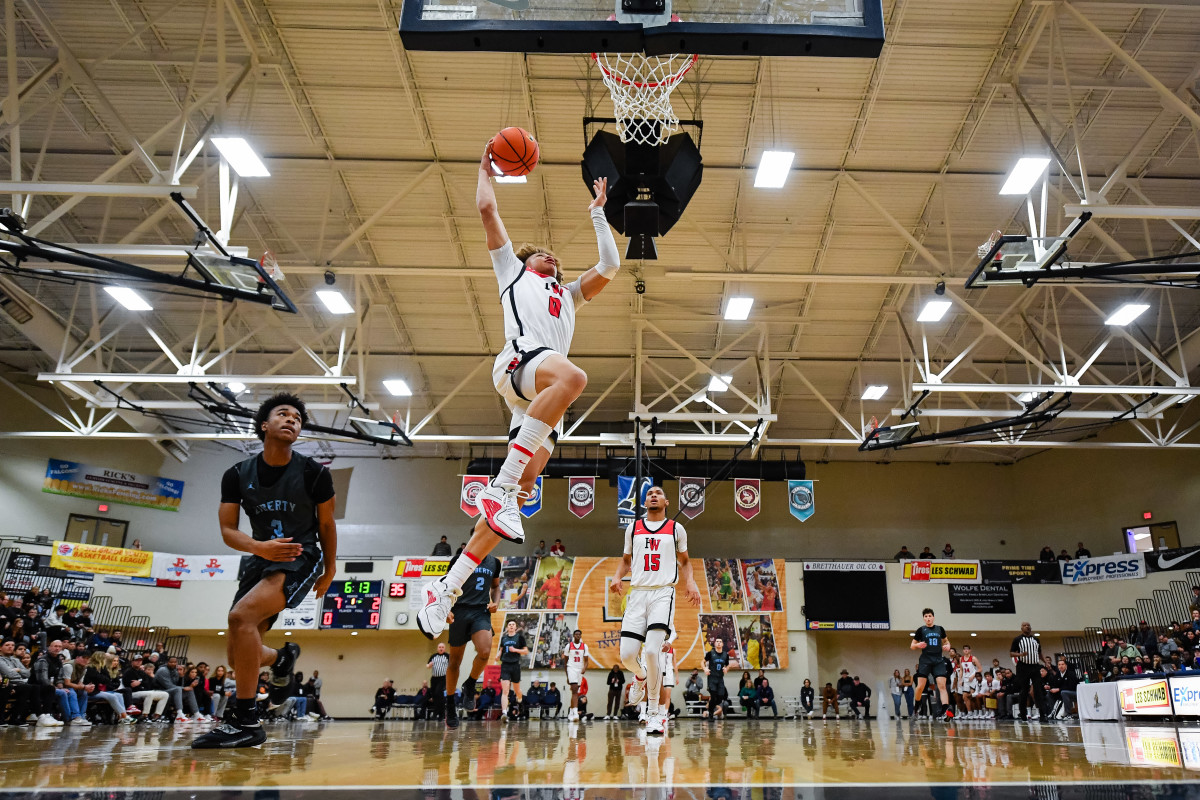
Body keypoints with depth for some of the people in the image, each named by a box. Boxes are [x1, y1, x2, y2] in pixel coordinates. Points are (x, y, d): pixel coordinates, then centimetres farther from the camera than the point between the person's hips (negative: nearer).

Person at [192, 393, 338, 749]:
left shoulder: (314, 473, -7)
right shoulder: (237, 475, 0)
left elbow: (326, 524, 5)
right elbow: (227, 530, -1)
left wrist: (329, 570, 12)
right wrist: (259, 547, -21)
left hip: (302, 557, -5)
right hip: (263, 558, 5)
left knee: (241, 615, -29)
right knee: (238, 652, 7)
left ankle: (246, 722, -23)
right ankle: (283, 658, 44)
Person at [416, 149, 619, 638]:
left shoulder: (568, 295, 41)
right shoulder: (512, 268, 29)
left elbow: (609, 266, 35)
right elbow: (486, 208, 25)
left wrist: (597, 212, 42)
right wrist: (486, 168, 39)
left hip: (541, 395, 5)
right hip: (518, 356, -5)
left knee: (526, 482, -9)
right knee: (571, 376, -38)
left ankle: (447, 588, -6)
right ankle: (499, 487, -39)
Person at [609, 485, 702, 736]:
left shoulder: (676, 529, 10)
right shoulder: (633, 528, 14)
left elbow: (684, 561, 19)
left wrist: (691, 582, 1)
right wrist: (617, 577, 2)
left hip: (663, 593, -2)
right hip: (637, 593, 3)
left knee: (652, 650, -20)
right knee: (627, 655, -6)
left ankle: (654, 711, -5)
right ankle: (641, 676, 33)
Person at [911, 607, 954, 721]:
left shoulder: (940, 629, 10)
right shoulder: (921, 630, 4)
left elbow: (946, 640, 26)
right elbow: (912, 646, 7)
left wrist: (948, 646, 3)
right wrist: (918, 645, -15)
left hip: (938, 661, 1)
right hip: (925, 661, -1)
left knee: (942, 685, -13)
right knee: (920, 686, -6)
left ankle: (946, 710, -24)